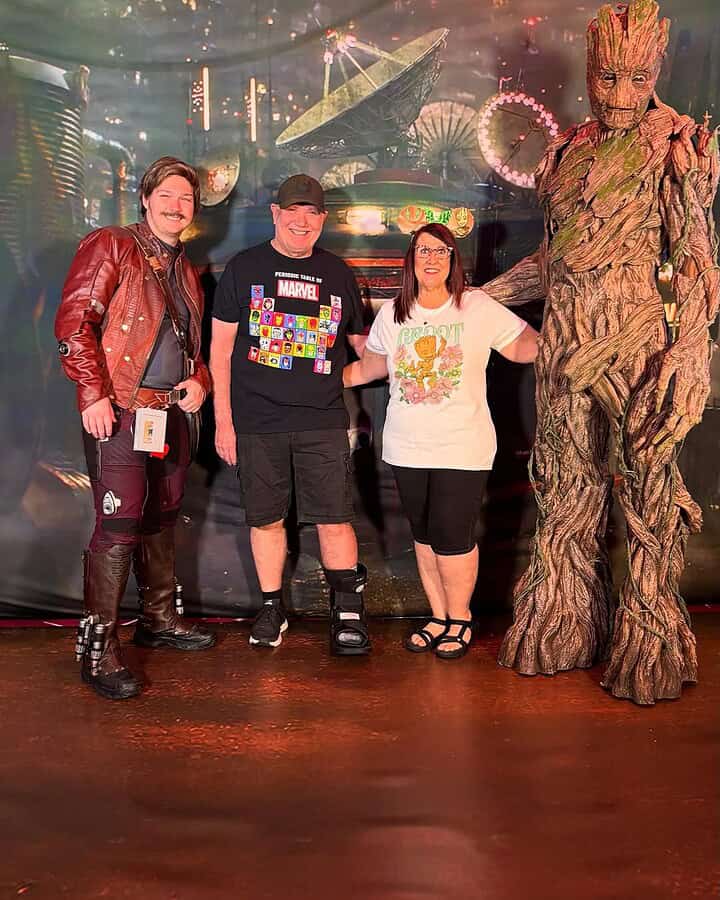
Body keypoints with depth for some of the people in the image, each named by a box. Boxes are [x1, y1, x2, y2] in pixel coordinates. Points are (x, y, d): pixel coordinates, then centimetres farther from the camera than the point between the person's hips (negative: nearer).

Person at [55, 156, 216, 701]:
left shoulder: (185, 270, 19)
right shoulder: (110, 247, -2)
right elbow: (74, 320, -11)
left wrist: (199, 380, 5)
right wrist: (93, 392, -20)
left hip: (172, 413, 8)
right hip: (118, 411, -8)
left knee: (162, 518, 15)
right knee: (119, 524, -11)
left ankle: (159, 619, 30)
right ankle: (98, 647, 0)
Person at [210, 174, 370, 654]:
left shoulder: (338, 273, 11)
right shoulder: (244, 268, 6)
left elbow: (361, 342, 20)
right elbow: (221, 347, 4)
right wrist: (223, 418, -1)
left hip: (323, 421, 1)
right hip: (257, 421, 0)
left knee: (335, 519, -2)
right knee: (266, 518, 8)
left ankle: (349, 612, 13)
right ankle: (272, 608, 24)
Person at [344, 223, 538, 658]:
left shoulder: (479, 307, -3)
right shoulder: (392, 313, 8)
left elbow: (525, 346, -4)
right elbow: (369, 366, 18)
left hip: (462, 447, -4)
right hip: (407, 447, 4)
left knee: (452, 538, -3)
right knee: (424, 536, 12)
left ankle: (460, 619, 20)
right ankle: (439, 617, 28)